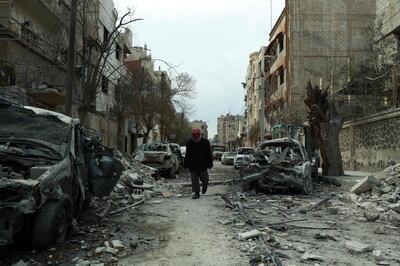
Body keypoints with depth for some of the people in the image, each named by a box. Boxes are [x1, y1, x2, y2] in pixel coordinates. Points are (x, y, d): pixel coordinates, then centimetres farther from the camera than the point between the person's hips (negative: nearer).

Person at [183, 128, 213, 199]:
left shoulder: (205, 142, -1)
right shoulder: (189, 143, 3)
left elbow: (209, 154, 3)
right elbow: (187, 155, 10)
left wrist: (210, 164, 1)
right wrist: (185, 164, 8)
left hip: (203, 164, -1)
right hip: (193, 165, 2)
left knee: (204, 179, 1)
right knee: (194, 180, 1)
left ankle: (204, 186, 33)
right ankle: (196, 193, 8)